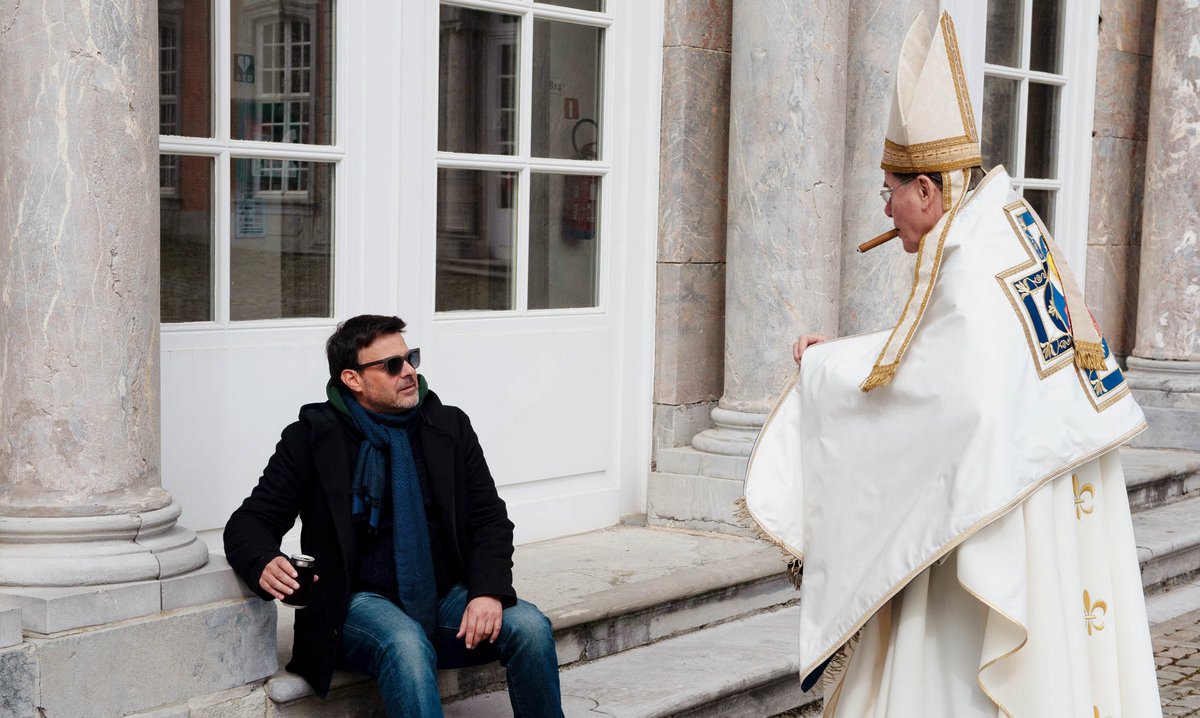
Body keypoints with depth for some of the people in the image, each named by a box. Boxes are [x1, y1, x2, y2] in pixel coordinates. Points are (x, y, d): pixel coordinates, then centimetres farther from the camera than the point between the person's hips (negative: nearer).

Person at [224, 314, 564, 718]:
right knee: (407, 647, -37)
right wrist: (264, 565, -26)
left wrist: (489, 591, -13)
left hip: (446, 597, 4)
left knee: (530, 627, -24)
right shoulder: (313, 438, 0)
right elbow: (250, 522, 0)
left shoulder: (450, 426, 8)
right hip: (364, 602, -3)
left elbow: (490, 518, 7)